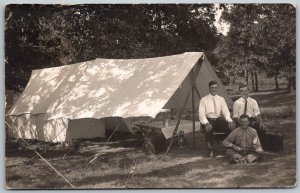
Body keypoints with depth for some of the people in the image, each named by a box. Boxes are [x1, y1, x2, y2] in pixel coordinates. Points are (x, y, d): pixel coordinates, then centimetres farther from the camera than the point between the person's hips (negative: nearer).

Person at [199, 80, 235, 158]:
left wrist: (230, 121, -15)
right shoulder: (203, 100, 5)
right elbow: (201, 114, -5)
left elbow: (226, 111, 6)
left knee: (231, 127, -27)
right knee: (207, 129, -38)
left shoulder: (221, 99, 14)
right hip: (209, 120, -3)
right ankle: (210, 150, -25)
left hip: (219, 120, 3)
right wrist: (206, 123, -24)